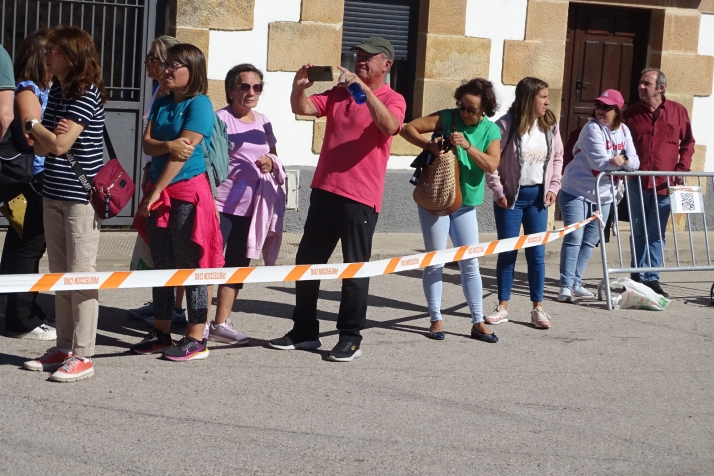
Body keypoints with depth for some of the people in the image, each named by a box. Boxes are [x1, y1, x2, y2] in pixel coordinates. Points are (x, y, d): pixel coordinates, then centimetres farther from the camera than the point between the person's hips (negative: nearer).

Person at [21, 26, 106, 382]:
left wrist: (32, 125, -6)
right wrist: (39, 136, -12)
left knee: (81, 273, -5)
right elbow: (43, 147, 10)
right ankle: (64, 349, 19)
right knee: (59, 274, 12)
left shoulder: (87, 95, -14)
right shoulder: (56, 90, 12)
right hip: (54, 194, 9)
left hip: (81, 195, -9)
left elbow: (59, 144, -21)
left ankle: (82, 356, -1)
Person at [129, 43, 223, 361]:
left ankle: (196, 339, 1)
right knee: (161, 265, 12)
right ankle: (161, 332, 20)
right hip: (158, 191, 7)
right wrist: (168, 145, -21)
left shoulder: (199, 105, -10)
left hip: (187, 193, -7)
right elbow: (148, 143, 2)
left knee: (189, 266, -4)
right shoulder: (161, 103, 13)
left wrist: (156, 191, -15)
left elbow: (184, 152, -15)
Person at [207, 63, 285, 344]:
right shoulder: (220, 119, -7)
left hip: (252, 204, 7)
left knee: (238, 263, 11)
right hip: (222, 202, -7)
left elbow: (274, 156, 22)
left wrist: (271, 164, -2)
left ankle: (222, 323, 21)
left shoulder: (263, 122, 12)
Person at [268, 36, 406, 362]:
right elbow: (303, 108, 5)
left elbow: (390, 126, -24)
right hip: (324, 190, 7)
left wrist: (364, 89, -28)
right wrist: (299, 87, -15)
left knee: (355, 268, 0)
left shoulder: (391, 99, -3)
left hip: (360, 197, -6)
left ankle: (350, 338, 9)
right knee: (307, 261, 11)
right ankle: (304, 332, 21)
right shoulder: (338, 93, 14)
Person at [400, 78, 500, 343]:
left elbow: (491, 165, -14)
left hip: (465, 204, 3)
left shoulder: (491, 131, -2)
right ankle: (436, 320, 10)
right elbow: (408, 129, -10)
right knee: (435, 261, 1)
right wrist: (429, 145, -25)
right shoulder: (447, 118, -8)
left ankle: (478, 323, 12)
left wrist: (467, 146, -25)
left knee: (470, 263, 6)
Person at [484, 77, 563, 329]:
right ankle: (502, 306, 13)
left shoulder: (550, 125, 3)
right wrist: (497, 191, -11)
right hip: (511, 196, -3)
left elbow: (557, 158, 12)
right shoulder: (507, 124, -10)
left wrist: (553, 187, 3)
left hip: (537, 196, 3)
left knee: (537, 253, 4)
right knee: (507, 252, 3)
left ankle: (538, 308, 12)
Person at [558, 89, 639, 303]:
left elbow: (634, 162, -5)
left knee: (590, 241, 10)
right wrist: (618, 162, -15)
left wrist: (625, 161, -25)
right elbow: (600, 162, -24)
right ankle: (566, 286, -6)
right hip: (576, 191, -6)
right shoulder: (592, 128, -14)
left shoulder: (623, 131, 4)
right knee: (573, 238, -9)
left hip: (603, 195, 6)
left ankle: (576, 283, 19)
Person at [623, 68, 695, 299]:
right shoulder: (631, 113, 4)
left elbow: (688, 143, 9)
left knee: (656, 233, 3)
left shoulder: (678, 111, 4)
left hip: (665, 183, 0)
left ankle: (651, 278, 8)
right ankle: (638, 277, 16)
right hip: (637, 181, 0)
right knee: (638, 231, 7)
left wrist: (682, 169, -1)